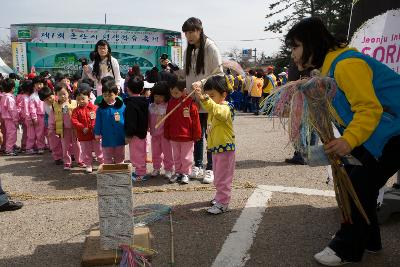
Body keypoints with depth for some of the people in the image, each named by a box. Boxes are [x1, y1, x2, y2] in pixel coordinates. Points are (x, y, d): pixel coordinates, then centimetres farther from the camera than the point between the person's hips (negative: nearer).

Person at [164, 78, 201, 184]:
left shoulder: (190, 102, -12)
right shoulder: (171, 102, 4)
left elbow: (195, 120, -9)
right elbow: (167, 120, 9)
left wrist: (196, 134, -8)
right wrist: (167, 134, 9)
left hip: (187, 137, -5)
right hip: (174, 136, 5)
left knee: (186, 157, 7)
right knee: (176, 156, 16)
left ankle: (185, 173, 20)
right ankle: (178, 172, 28)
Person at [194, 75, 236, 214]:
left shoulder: (226, 108, -21)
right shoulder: (213, 108, 9)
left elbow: (218, 111, -44)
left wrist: (204, 99, -57)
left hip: (225, 148, -10)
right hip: (215, 148, 10)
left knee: (222, 178, -2)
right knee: (218, 177, 21)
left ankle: (222, 203, 6)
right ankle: (220, 197, 35)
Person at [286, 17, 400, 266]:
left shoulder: (346, 64, -24)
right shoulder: (328, 65, 8)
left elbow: (370, 108, -29)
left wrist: (349, 141, -39)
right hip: (374, 133, 10)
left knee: (360, 185, -11)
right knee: (353, 178, 10)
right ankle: (368, 240, 25)